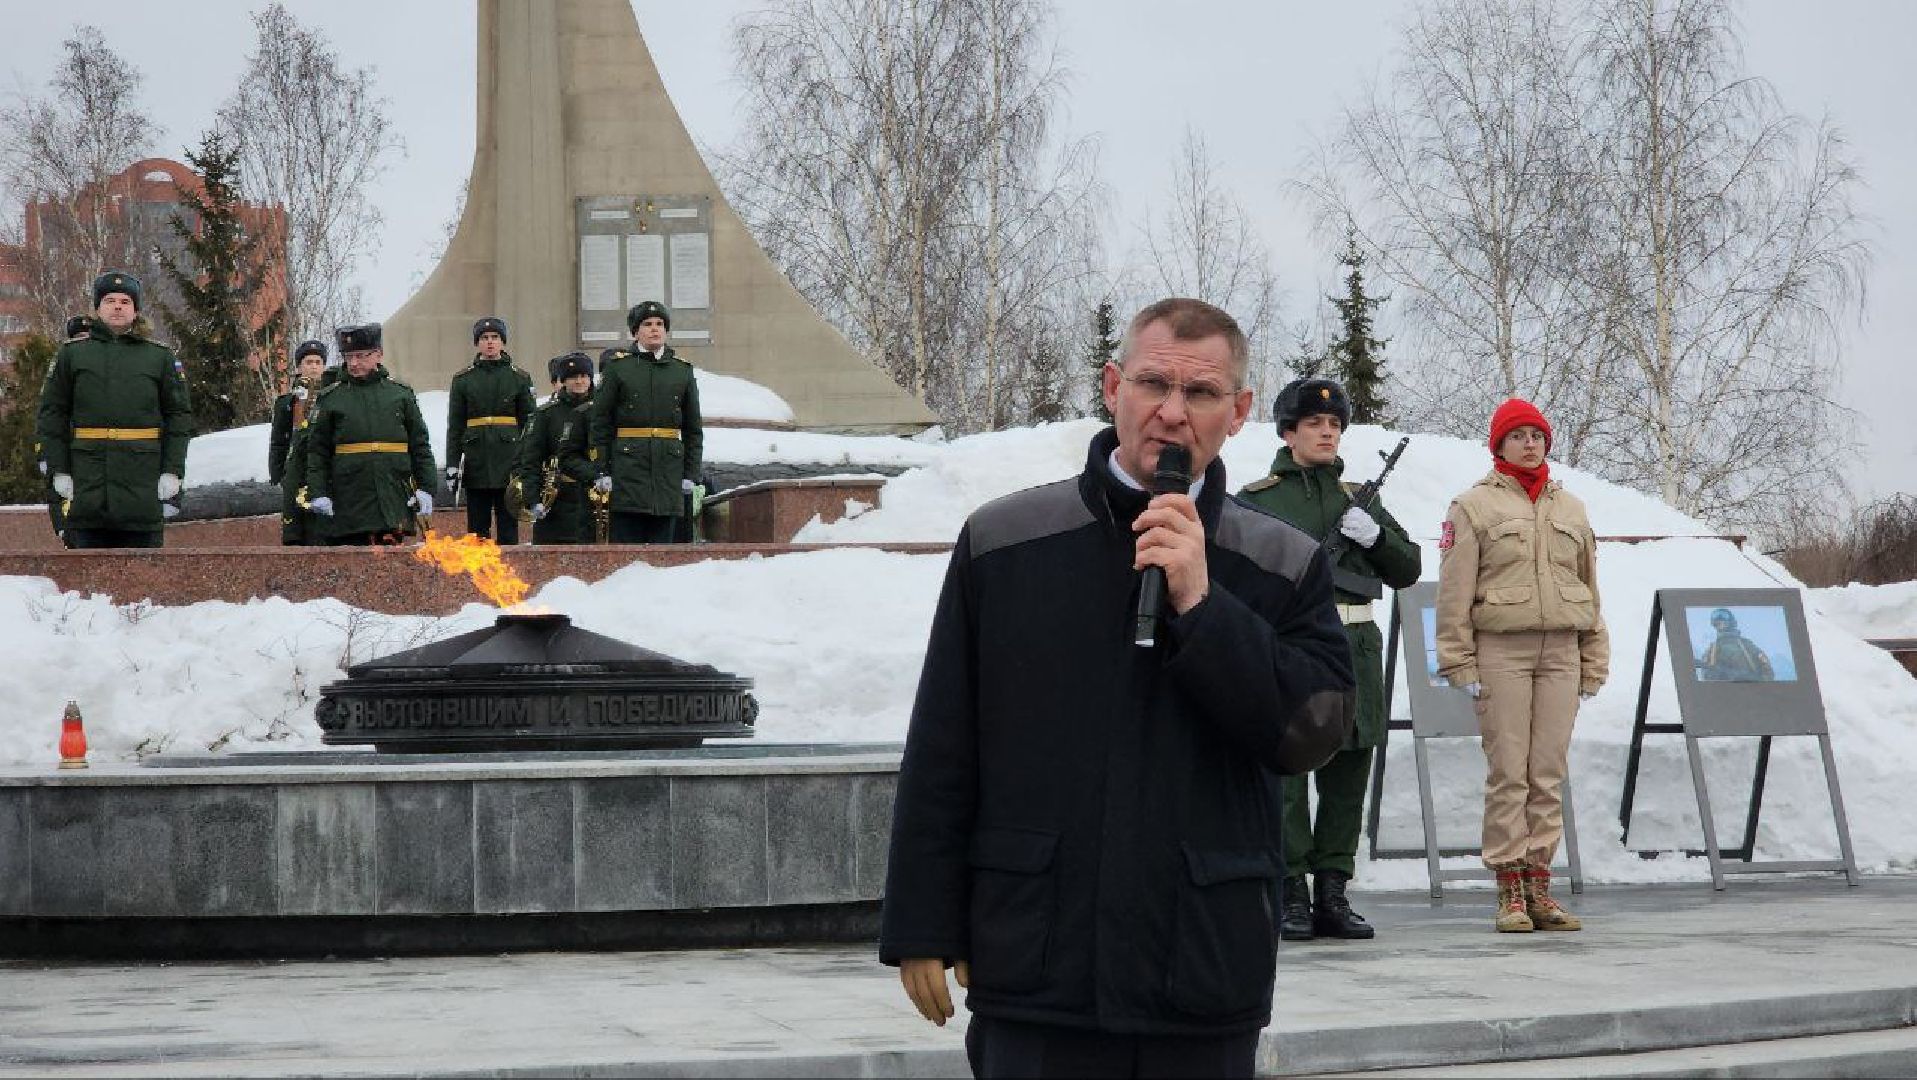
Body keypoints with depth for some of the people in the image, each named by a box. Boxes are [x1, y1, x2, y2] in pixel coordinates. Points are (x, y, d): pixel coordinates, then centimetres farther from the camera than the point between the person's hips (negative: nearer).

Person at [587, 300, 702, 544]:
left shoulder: (683, 370, 12)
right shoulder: (618, 366, 3)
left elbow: (693, 429, 14)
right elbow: (599, 423, 1)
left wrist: (691, 474, 7)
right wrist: (601, 471, -5)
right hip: (627, 470, -3)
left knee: (662, 541, 4)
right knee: (626, 542, -5)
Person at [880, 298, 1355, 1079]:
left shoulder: (1284, 566, 5)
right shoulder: (1003, 542, 3)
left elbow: (1316, 731, -5)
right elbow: (940, 754, 4)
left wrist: (1201, 605, -14)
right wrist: (924, 927, 2)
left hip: (1206, 979, 1)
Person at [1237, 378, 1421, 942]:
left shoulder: (1358, 499, 19)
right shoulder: (1257, 499, 7)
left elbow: (1407, 571, 16)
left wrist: (1373, 535, -1)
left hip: (1354, 647, 4)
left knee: (1347, 778, 5)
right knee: (1286, 773, -6)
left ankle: (1332, 894, 12)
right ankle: (1291, 896, -2)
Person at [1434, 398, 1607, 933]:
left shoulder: (1570, 508, 18)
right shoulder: (1474, 506, 4)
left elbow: (1590, 588, 20)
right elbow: (1454, 590, -1)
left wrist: (1594, 662, 15)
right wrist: (1460, 662, -7)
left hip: (1560, 650, 4)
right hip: (1500, 648, -4)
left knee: (1549, 773, 1)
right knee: (1508, 772, -6)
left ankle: (1538, 884, 5)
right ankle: (1510, 889, -3)